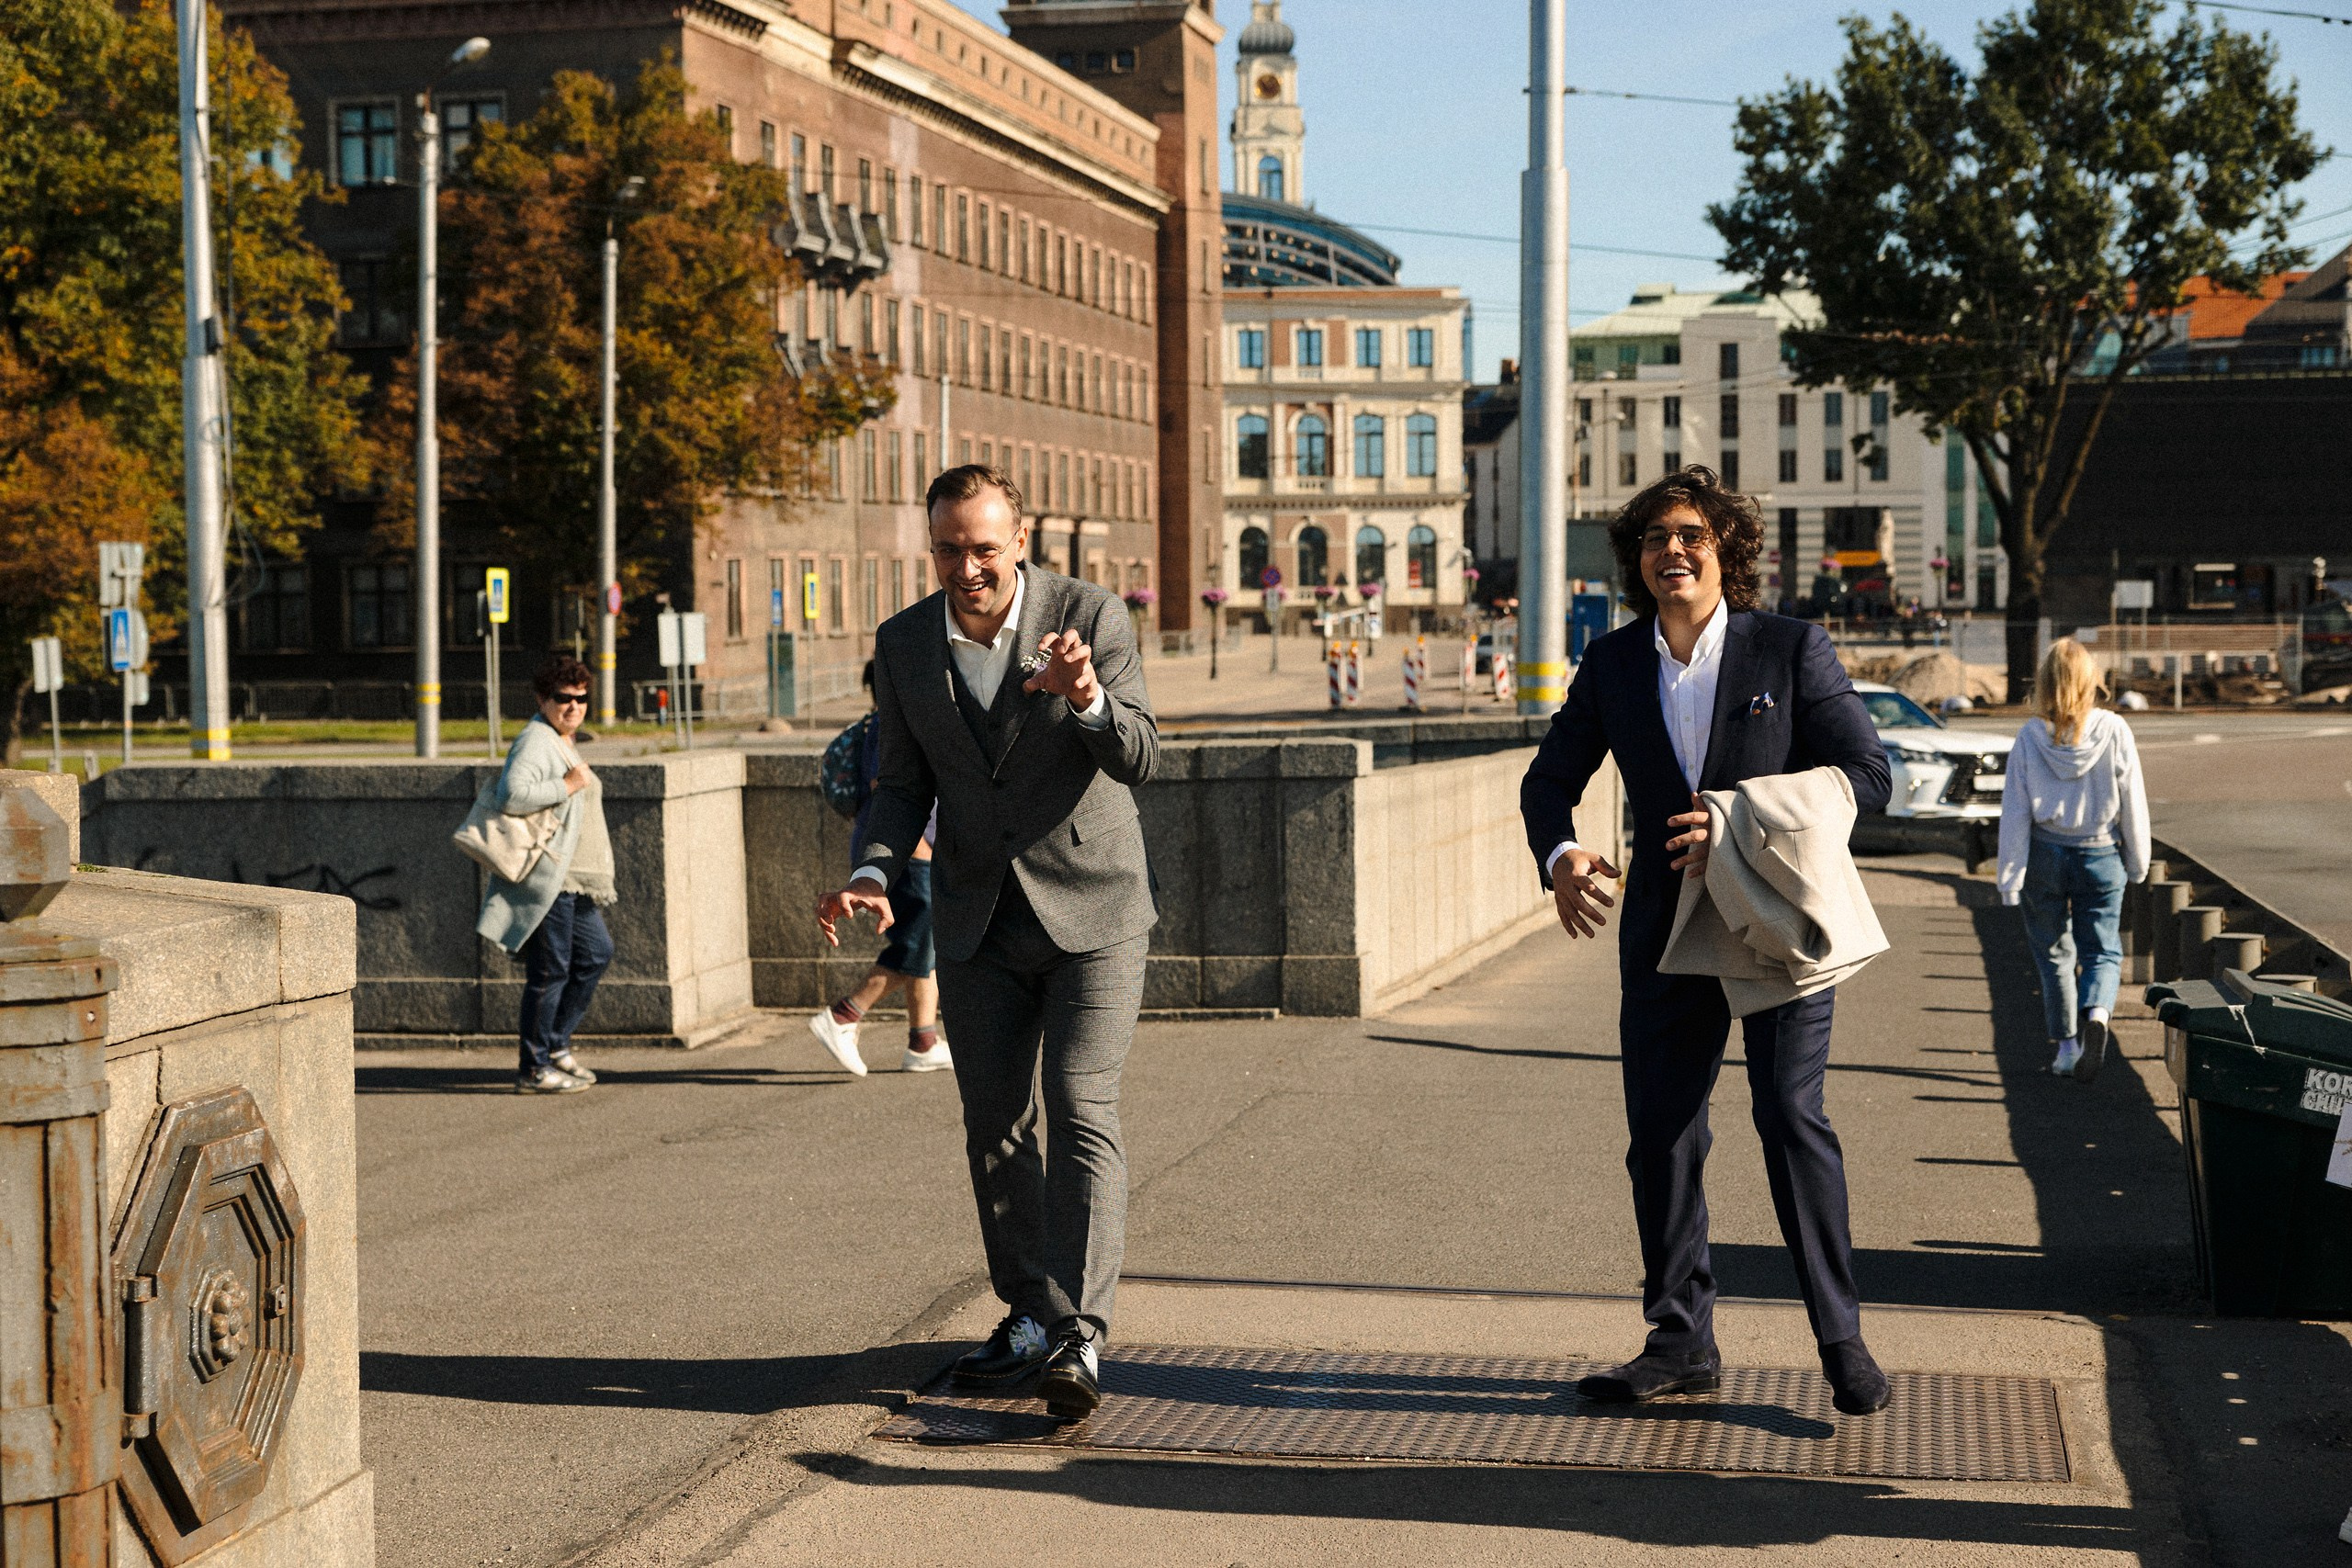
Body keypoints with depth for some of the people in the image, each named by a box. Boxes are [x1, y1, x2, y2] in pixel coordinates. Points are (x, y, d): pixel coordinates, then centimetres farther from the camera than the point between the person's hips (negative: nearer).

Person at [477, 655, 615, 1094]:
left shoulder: (562, 743, 20)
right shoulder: (535, 741, -13)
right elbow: (512, 795, -28)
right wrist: (568, 785, -23)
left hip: (573, 882, 11)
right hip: (546, 879, -11)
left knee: (596, 953, 15)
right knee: (551, 971, -6)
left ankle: (556, 1044, 23)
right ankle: (534, 1068, 1)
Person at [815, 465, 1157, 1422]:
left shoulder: (1090, 617, -11)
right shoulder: (904, 645, 0)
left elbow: (1138, 761, -17)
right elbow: (905, 781, 6)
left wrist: (1087, 698, -38)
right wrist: (875, 873, -12)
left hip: (1089, 909, -4)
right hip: (979, 920, 4)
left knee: (1080, 1114, -13)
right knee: (996, 1125, 9)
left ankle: (1078, 1337, -16)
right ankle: (1029, 1316, 23)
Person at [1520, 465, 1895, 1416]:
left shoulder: (1791, 648, -5)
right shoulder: (1613, 664, 6)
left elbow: (1865, 774, -7)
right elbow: (1549, 780, 12)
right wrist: (1559, 856, -11)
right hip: (1666, 929, 4)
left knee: (1790, 1114, -13)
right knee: (1660, 1132, 5)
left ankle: (1841, 1340, -2)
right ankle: (1682, 1344, 17)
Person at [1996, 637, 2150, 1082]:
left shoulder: (2030, 737, -10)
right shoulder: (2114, 732, -10)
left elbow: (2015, 811, -8)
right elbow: (2133, 803, -3)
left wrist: (2009, 877, -2)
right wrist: (2137, 862, 11)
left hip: (2044, 855, 0)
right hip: (2100, 857, 0)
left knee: (2054, 953, 15)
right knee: (2102, 950, 10)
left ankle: (2068, 1047, 18)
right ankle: (2097, 1013, -19)